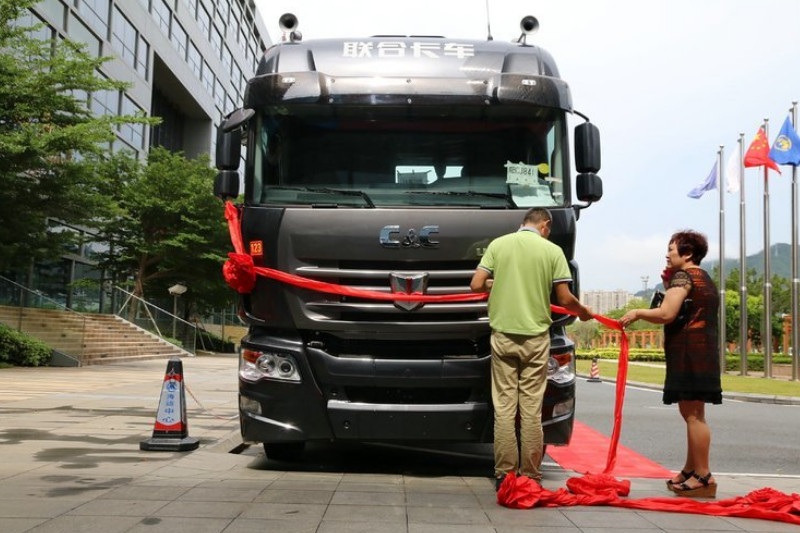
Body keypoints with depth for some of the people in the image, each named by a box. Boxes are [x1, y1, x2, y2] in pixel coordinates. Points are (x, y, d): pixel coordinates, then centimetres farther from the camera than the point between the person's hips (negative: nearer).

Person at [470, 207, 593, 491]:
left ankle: (504, 475, 7)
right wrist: (584, 312, 18)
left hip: (503, 335, 1)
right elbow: (565, 299, -2)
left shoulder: (498, 244, 3)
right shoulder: (552, 250, 0)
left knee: (504, 406, 5)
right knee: (532, 408, 4)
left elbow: (476, 285, -1)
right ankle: (530, 475, 10)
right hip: (536, 336, -1)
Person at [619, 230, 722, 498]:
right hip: (701, 353, 10)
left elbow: (666, 314, -20)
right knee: (691, 413, 15)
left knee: (692, 413, -10)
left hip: (689, 354, -10)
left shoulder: (683, 276, -9)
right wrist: (669, 285, 17)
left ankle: (703, 477, -9)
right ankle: (690, 470, 23)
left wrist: (637, 313, -6)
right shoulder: (704, 279, 22)